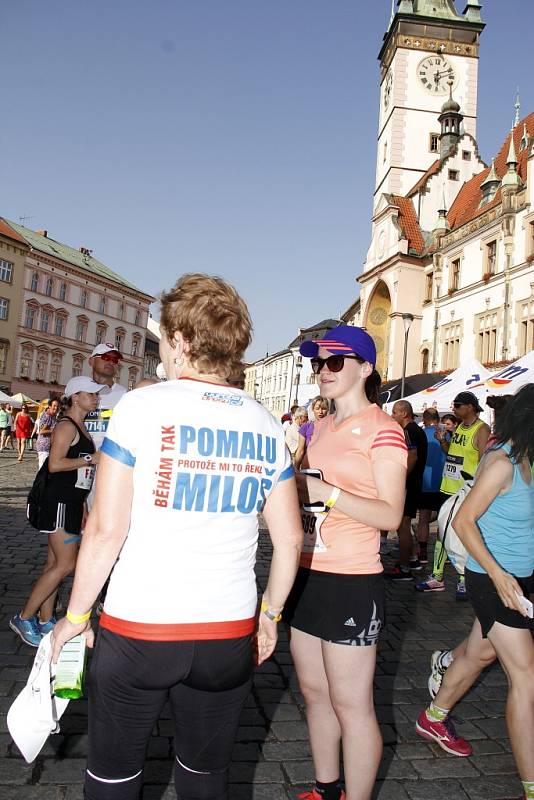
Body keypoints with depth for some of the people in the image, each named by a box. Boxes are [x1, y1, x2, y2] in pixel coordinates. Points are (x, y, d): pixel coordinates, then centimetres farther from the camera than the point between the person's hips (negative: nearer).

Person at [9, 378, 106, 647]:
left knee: (55, 563, 12)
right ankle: (24, 618, 2)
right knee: (65, 565, -8)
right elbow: (55, 464, -23)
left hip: (72, 502, 9)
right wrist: (91, 459, -16)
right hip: (60, 502, -9)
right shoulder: (66, 426, -13)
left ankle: (44, 620, 19)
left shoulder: (80, 427, 16)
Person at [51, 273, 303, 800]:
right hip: (229, 633, 3)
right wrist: (270, 612, 16)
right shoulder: (265, 427, 0)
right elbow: (289, 539, 2)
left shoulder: (142, 407, -11)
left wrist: (76, 615, 0)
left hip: (136, 628, -3)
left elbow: (106, 529, -13)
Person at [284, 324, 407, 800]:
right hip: (308, 575, 8)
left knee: (351, 705, 4)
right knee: (314, 692, 19)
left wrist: (326, 493, -24)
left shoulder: (382, 428, -11)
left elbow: (391, 514, -16)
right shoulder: (320, 427, 13)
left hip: (351, 583, -8)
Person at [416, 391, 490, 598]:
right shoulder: (459, 427, 14)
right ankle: (437, 578, 21)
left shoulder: (482, 430, -11)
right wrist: (442, 441, 4)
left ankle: (464, 582, 11)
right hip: (448, 488, 8)